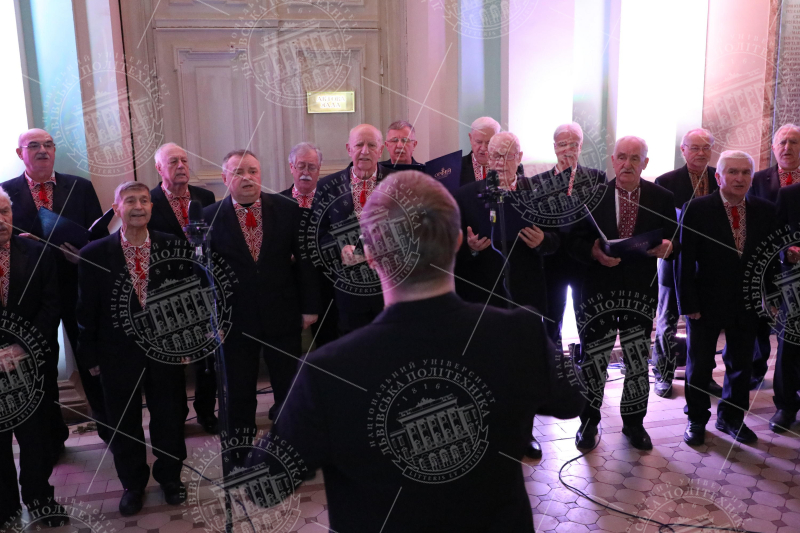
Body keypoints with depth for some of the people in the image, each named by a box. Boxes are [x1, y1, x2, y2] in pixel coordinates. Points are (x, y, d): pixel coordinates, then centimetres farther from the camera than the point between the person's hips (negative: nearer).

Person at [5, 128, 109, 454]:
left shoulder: (80, 188, 4)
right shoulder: (7, 192, 2)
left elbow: (101, 236, 2)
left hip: (78, 286, 0)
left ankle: (109, 427, 24)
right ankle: (52, 436, 28)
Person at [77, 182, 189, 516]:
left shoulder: (171, 247, -4)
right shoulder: (94, 254, -7)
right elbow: (88, 310, -3)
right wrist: (90, 355, -1)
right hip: (118, 353, 0)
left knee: (170, 417, 13)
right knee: (124, 423, 14)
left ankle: (169, 476, 36)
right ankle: (133, 484, 35)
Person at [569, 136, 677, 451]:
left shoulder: (661, 198, 1)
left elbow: (672, 241, 5)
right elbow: (576, 240, -2)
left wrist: (667, 247, -18)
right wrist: (594, 252, -22)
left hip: (641, 292, 1)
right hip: (598, 290, -1)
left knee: (638, 363, 11)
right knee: (592, 360, 6)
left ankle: (634, 423, 30)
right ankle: (589, 423, 24)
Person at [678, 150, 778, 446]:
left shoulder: (765, 211, 1)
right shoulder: (697, 210, -11)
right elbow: (685, 260, -11)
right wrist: (689, 304, -13)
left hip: (748, 303, 4)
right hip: (707, 302, -3)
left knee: (741, 365, 14)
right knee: (699, 365, 8)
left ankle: (731, 418, 33)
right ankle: (697, 420, 26)